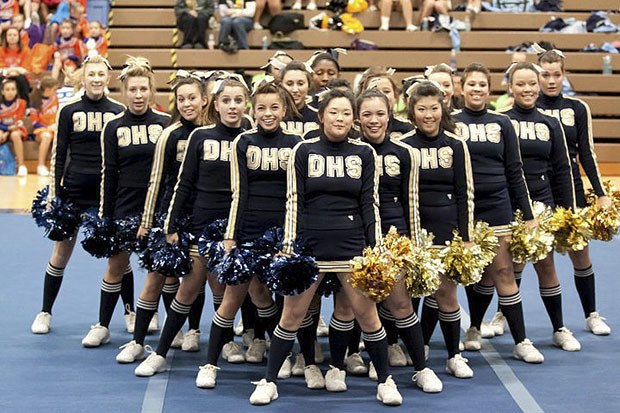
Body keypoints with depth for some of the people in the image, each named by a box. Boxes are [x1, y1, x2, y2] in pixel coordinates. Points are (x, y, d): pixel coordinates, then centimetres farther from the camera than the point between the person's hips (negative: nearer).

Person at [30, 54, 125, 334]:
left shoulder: (119, 111, 3)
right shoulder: (69, 110, 0)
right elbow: (58, 154, 2)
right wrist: (53, 193, -3)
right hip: (75, 189, -1)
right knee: (61, 252, 5)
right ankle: (45, 313, 18)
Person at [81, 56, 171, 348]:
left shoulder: (166, 123, -1)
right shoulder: (113, 128, 2)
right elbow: (108, 174, 4)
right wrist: (104, 216, 1)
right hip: (126, 205, 1)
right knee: (116, 264, 6)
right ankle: (102, 326, 16)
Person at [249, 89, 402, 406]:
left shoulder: (364, 153, 6)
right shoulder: (304, 151, 2)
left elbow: (370, 203, 5)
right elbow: (294, 200, 1)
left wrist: (376, 247, -2)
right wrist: (289, 245, -6)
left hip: (352, 245, 1)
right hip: (310, 245, 0)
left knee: (367, 313, -1)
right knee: (292, 314, 3)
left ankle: (385, 381, 13)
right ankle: (269, 382, 14)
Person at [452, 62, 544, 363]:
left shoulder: (502, 124, 8)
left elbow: (514, 171, 9)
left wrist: (528, 214, 5)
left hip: (497, 205, 1)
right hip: (463, 207, -1)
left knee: (503, 272, -3)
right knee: (478, 273, 4)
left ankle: (521, 342, 1)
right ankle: (474, 330, 25)